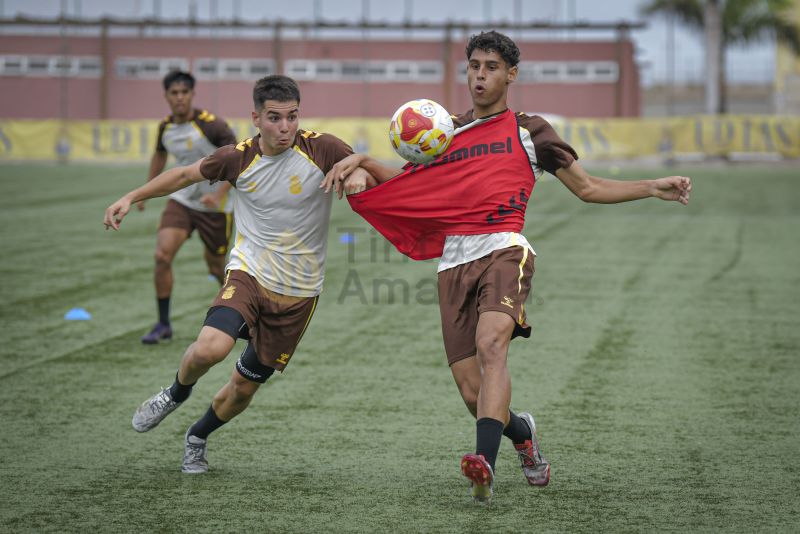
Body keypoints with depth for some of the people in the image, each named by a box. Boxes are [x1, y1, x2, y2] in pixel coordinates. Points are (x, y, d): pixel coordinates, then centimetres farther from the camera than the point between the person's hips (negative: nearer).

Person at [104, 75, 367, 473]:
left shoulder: (321, 150, -11)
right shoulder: (238, 158, -6)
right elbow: (186, 174, 12)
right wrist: (132, 197, 7)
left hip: (298, 294, 1)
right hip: (248, 274, 0)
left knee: (244, 387, 8)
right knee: (210, 348, -28)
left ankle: (197, 437, 39)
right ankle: (177, 393, 7)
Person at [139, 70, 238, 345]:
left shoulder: (210, 125, -20)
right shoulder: (165, 127, -1)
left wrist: (219, 194, -28)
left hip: (215, 206, -4)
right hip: (181, 199, 4)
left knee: (215, 265, 9)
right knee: (162, 255, -16)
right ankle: (163, 324, -4)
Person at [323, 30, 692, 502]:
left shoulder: (528, 131, 14)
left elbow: (589, 188, 16)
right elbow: (403, 182, 29)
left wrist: (654, 188, 4)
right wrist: (359, 161, 9)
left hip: (504, 250, -4)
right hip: (454, 263, 4)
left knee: (491, 344, -33)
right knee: (473, 391, -4)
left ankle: (485, 465, -47)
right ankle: (522, 433, 29)